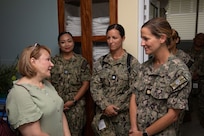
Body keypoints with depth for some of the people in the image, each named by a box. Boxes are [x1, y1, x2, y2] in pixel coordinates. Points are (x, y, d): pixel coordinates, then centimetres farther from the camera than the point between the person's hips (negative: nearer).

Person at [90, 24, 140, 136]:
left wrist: (115, 108, -12)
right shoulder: (100, 62, 3)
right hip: (103, 113, 3)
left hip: (123, 115, -2)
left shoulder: (132, 62, -6)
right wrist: (105, 106, -14)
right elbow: (94, 87, -2)